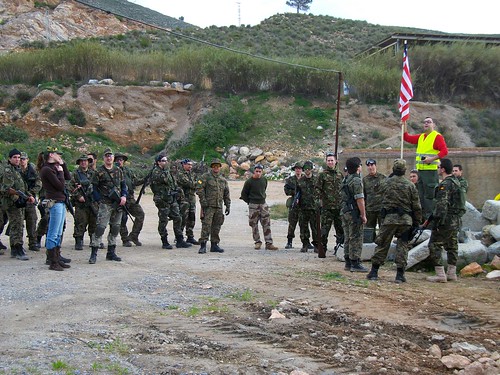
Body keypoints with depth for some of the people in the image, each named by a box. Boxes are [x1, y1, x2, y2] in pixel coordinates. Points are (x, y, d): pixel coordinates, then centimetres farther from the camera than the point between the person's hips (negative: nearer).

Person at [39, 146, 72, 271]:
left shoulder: (54, 168, 15)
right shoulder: (47, 170, -13)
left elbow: (68, 177, 14)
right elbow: (61, 185, -16)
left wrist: (63, 164, 9)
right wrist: (60, 172, -5)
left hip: (61, 202, 10)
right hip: (55, 203, -10)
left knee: (59, 234, 14)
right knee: (53, 234, -5)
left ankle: (57, 259, 20)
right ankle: (53, 263, -1)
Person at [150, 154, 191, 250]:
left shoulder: (166, 171, 17)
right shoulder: (156, 172, -10)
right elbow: (165, 179, -23)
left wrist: (177, 189, 12)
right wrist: (166, 169, -11)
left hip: (172, 199, 8)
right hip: (163, 200, -8)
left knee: (178, 219, 6)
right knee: (163, 221, -1)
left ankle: (179, 241, 11)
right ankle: (165, 242, 6)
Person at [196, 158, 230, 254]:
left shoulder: (223, 180, 17)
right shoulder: (206, 177, 0)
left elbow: (226, 194, 21)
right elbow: (199, 188, -8)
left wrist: (228, 206, 14)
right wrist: (203, 200, -15)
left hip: (219, 207, 6)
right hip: (208, 206, -5)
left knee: (216, 227, 8)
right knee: (206, 225, -11)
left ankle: (214, 245, 15)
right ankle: (203, 245, -11)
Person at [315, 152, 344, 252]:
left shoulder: (340, 175, 14)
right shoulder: (322, 175, -1)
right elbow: (317, 189, -5)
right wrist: (323, 199, -12)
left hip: (339, 206, 5)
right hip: (327, 207, -5)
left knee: (340, 229, 9)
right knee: (325, 229, -4)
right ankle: (322, 249, 2)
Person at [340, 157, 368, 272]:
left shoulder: (345, 180, 14)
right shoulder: (357, 180, -15)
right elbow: (359, 199, -19)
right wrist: (363, 215, -15)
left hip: (345, 211, 9)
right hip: (354, 212, -9)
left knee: (348, 238, 13)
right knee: (356, 238, -5)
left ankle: (348, 263, 17)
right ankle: (355, 264, -4)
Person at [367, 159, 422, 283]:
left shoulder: (386, 183, -1)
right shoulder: (410, 185, 0)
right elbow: (416, 206, 2)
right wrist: (417, 222, 8)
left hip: (389, 218, 0)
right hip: (406, 219, 0)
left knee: (382, 245, 7)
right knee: (402, 246, 5)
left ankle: (374, 272, 9)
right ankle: (400, 274, 3)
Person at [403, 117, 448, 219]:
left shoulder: (437, 137, -3)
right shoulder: (420, 137, 19)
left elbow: (444, 151, -12)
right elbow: (406, 137, 22)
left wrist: (432, 159, -21)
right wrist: (404, 124, 15)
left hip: (430, 171, -8)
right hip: (420, 170, 8)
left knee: (429, 195, -8)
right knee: (421, 195, 10)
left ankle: (429, 217, -6)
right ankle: (422, 217, 16)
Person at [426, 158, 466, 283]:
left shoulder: (445, 184, -16)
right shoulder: (456, 182, 14)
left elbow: (442, 205, -22)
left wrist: (438, 220, -22)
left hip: (446, 221, -10)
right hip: (456, 220, 10)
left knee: (434, 245, -4)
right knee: (452, 246, 15)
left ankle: (440, 275, -7)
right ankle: (452, 274, 20)